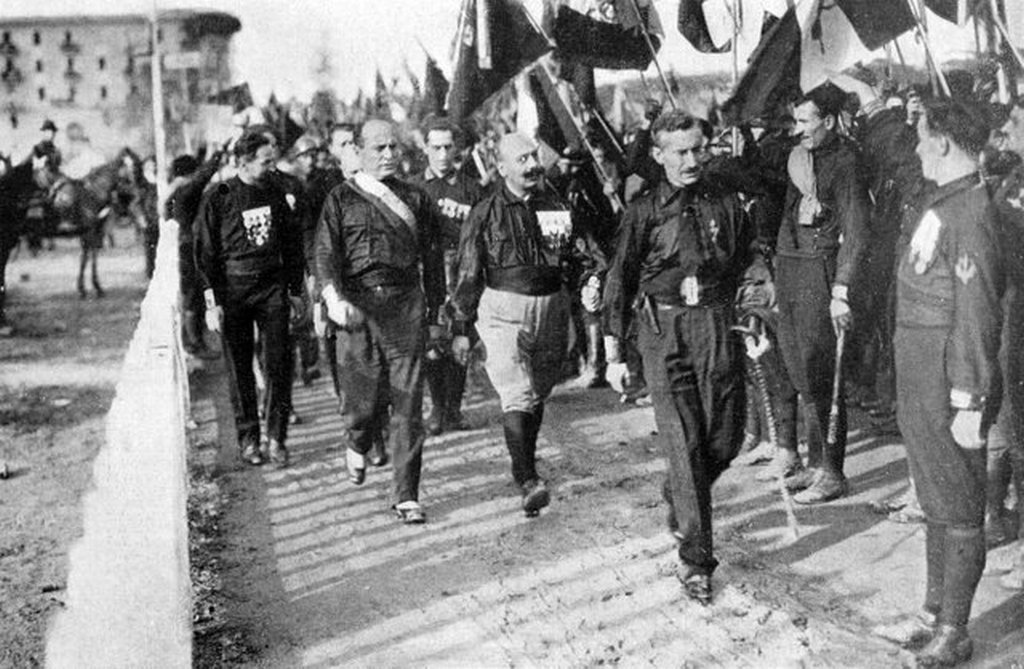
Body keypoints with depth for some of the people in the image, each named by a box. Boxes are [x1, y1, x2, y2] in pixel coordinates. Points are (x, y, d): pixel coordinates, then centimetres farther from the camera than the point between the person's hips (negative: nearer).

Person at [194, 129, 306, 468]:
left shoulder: (275, 193, 6)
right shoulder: (217, 198, -6)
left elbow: (292, 244, 15)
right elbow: (204, 253, -5)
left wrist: (296, 289, 14)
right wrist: (212, 303, -9)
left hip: (272, 285, 3)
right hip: (232, 288, -3)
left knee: (279, 363, -3)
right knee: (240, 368, 5)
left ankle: (276, 439, 6)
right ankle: (248, 438, 16)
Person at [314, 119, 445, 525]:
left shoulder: (414, 200, 12)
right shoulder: (341, 199, 5)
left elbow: (431, 256, 16)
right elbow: (326, 255, -4)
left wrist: (435, 305, 17)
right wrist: (334, 299, -20)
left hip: (405, 304, 1)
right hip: (357, 305, -1)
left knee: (408, 403, -3)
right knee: (362, 397, 0)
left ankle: (406, 496, 3)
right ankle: (357, 446, 37)